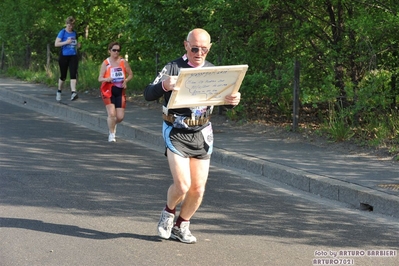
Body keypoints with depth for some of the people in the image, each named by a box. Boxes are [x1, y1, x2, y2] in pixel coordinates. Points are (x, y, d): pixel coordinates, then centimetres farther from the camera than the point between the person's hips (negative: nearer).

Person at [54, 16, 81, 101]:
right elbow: (56, 44, -11)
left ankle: (73, 92, -25)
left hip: (73, 56, 3)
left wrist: (78, 45, 4)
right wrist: (66, 42, -23)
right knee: (63, 76, 7)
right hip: (64, 56, -3)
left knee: (73, 74, -14)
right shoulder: (62, 32, -5)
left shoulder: (74, 33, 10)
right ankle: (59, 92, 29)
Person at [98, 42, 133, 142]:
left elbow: (130, 74, 12)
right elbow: (100, 78, -3)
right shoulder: (106, 63, -2)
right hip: (108, 90, -2)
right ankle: (111, 134, 5)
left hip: (120, 90, 2)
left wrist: (126, 80, -9)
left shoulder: (123, 62, 3)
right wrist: (108, 79, -24)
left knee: (120, 117, -1)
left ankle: (113, 124, 35)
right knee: (111, 113, -15)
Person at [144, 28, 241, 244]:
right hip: (176, 134, -4)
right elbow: (148, 94, -13)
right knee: (182, 185, -14)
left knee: (198, 189, 4)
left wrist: (233, 100, -21)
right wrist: (164, 86, -36)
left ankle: (181, 226, 27)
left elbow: (226, 96, 4)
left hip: (202, 135, 4)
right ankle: (169, 212, 19)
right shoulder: (173, 68, -6)